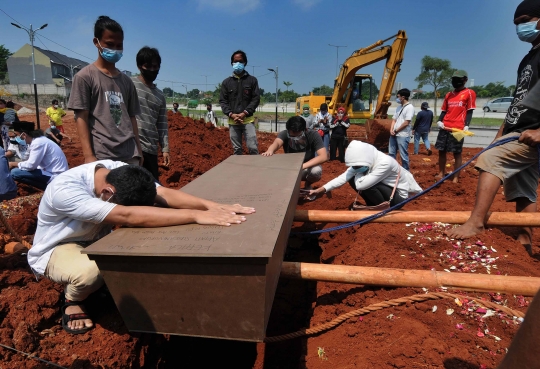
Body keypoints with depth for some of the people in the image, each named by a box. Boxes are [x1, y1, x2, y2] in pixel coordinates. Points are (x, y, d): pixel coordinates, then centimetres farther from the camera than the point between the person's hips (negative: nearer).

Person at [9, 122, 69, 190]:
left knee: (15, 172, -15)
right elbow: (33, 162, 19)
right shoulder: (38, 139, 12)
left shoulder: (38, 143, -17)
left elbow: (30, 165, -18)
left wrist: (14, 164, -1)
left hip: (55, 176, -10)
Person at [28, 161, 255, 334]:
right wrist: (196, 216, -57)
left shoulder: (118, 171, -21)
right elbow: (129, 216, -52)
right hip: (55, 249, -5)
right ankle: (73, 300, -2)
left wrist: (212, 206, -47)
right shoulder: (64, 189, -39)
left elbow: (164, 193, -32)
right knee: (90, 271, -38)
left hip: (94, 240, 5)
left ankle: (106, 283, 6)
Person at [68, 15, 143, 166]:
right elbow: (81, 118, -4)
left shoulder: (126, 81, 16)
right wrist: (89, 156, -12)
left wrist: (139, 151, 12)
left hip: (129, 155, 5)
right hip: (101, 156, -5)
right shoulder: (84, 77, 1)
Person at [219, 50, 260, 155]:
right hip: (232, 121, 2)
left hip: (248, 120, -2)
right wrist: (231, 114, -10)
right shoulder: (226, 82, 10)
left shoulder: (252, 80, 6)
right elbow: (222, 101, 7)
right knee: (237, 149, 7)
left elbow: (256, 99, 0)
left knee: (253, 148, -10)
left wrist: (244, 113, -12)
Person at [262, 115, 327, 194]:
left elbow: (323, 156, -33)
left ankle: (308, 186, 2)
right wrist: (270, 150, -67)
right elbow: (277, 142, -42)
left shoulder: (313, 135, -24)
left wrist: (303, 166, -46)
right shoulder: (284, 134, -21)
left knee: (316, 170, -35)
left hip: (308, 168, -1)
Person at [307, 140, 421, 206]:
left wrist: (358, 172, -18)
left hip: (398, 196, -7)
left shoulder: (384, 163, -35)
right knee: (352, 180, -8)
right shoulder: (364, 161, -13)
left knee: (366, 184, -30)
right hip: (385, 188, 7)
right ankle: (374, 206, 7)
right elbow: (343, 177, -18)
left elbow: (361, 185, -39)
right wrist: (320, 190, -23)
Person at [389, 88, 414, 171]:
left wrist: (396, 131, -9)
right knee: (391, 153, 13)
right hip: (394, 135, 8)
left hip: (403, 135, -8)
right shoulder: (399, 107, 15)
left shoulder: (410, 107, -10)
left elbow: (406, 123, -16)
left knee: (403, 155, -2)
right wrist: (391, 130, -2)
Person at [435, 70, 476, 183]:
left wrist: (466, 126, -14)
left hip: (458, 128, -5)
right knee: (441, 150, 7)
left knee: (457, 153, -2)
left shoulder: (469, 93, 2)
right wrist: (439, 121, 0)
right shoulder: (448, 95, 17)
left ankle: (456, 177, 3)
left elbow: (469, 111, -2)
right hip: (445, 127, 6)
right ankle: (441, 173, 18)